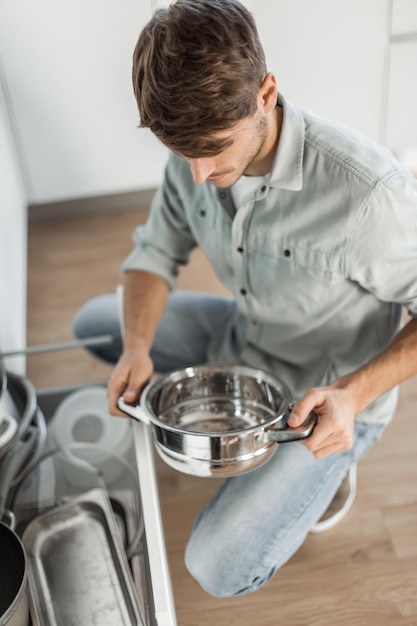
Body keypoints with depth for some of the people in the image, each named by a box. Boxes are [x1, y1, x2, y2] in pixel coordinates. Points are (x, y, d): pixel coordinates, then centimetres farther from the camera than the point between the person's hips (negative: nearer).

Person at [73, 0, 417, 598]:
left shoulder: (366, 190, -36)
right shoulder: (198, 154, -14)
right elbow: (155, 253, -2)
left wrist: (355, 391, -35)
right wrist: (137, 347, -19)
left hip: (332, 392, -6)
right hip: (246, 339, 7)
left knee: (220, 568, -16)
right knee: (94, 322, 10)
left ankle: (321, 468, 12)